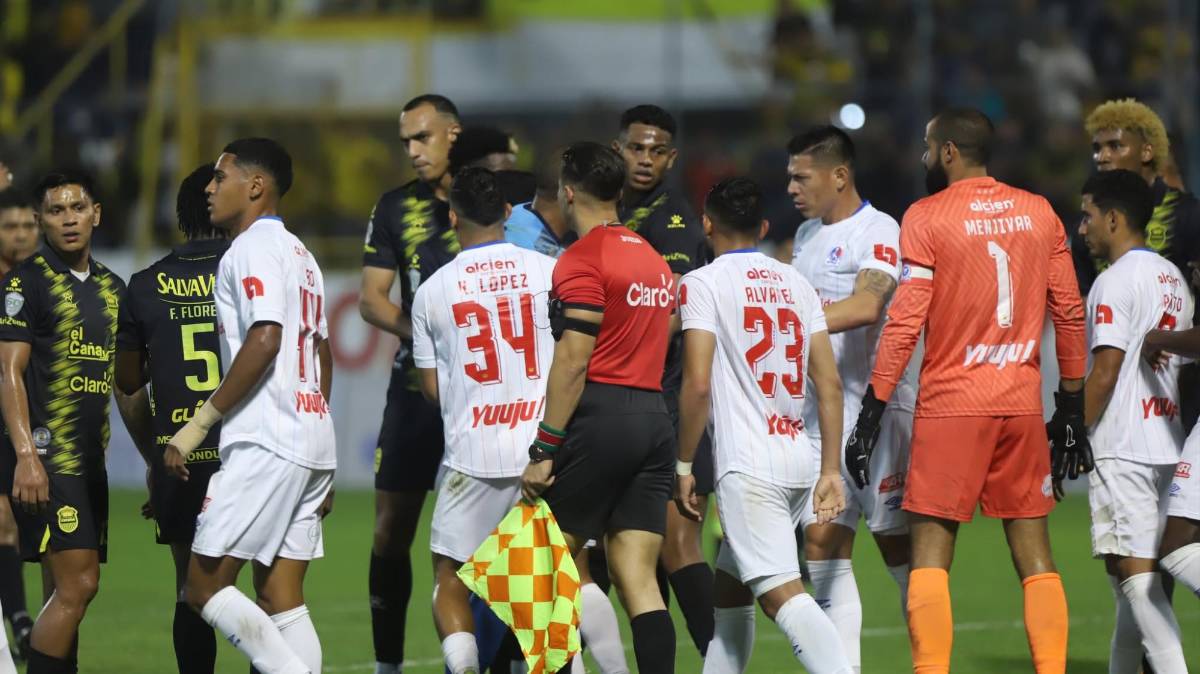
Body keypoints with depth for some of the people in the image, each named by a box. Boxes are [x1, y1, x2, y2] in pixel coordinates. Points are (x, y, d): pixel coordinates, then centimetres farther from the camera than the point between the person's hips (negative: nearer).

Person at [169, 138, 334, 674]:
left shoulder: (252, 248, -8)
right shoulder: (299, 253, 22)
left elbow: (264, 341, -20)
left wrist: (200, 422, -16)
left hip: (265, 444, -10)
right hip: (313, 441, 10)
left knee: (204, 588, -8)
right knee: (281, 601, 6)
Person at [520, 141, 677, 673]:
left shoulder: (582, 260, -8)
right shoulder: (654, 260, 17)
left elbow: (574, 360, -14)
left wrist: (544, 449, -13)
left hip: (599, 417, -7)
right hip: (654, 419, 7)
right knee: (638, 581, 1)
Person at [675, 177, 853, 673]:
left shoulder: (703, 283, -4)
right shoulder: (796, 284, 13)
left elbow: (698, 385, -12)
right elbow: (829, 384, 9)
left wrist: (683, 466, -2)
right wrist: (831, 472, 12)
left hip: (748, 465, -7)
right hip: (798, 459, 7)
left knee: (782, 595, -15)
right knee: (728, 589, 20)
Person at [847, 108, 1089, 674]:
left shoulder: (926, 218, -5)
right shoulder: (1039, 213, 8)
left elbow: (904, 323, -10)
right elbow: (1070, 315, 10)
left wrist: (870, 414, -6)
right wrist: (1071, 408, 17)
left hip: (951, 404, -4)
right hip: (1023, 404, 4)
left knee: (929, 556, -1)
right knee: (1035, 557, 8)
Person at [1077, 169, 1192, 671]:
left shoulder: (1116, 281, -11)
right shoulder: (1173, 280, 16)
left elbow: (1105, 372, -17)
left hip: (1121, 449, -9)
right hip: (1167, 446, 9)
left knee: (1134, 572, -11)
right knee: (1136, 578, 15)